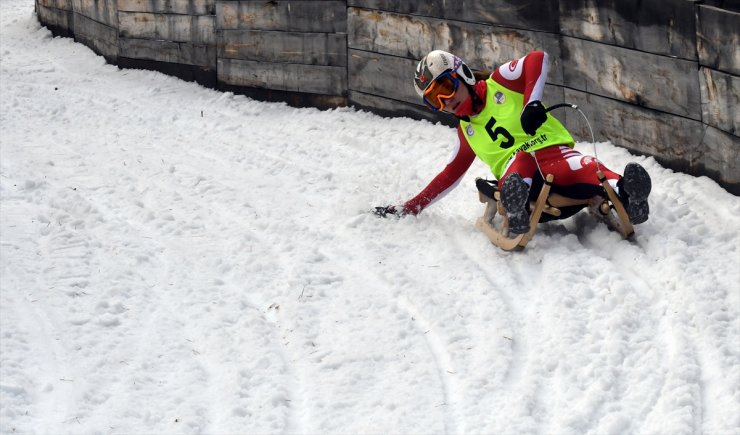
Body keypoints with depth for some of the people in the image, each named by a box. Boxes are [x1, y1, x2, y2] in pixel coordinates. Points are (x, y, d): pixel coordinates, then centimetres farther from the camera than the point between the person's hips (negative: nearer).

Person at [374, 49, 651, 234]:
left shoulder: (500, 83, 9)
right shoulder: (466, 134, 23)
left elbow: (538, 59, -5)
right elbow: (450, 175, 30)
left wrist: (532, 102, -20)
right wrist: (410, 208, 27)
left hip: (553, 151, -2)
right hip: (516, 171, 2)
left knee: (582, 167, -36)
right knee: (519, 159, -36)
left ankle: (624, 193, -65)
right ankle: (516, 211, -68)